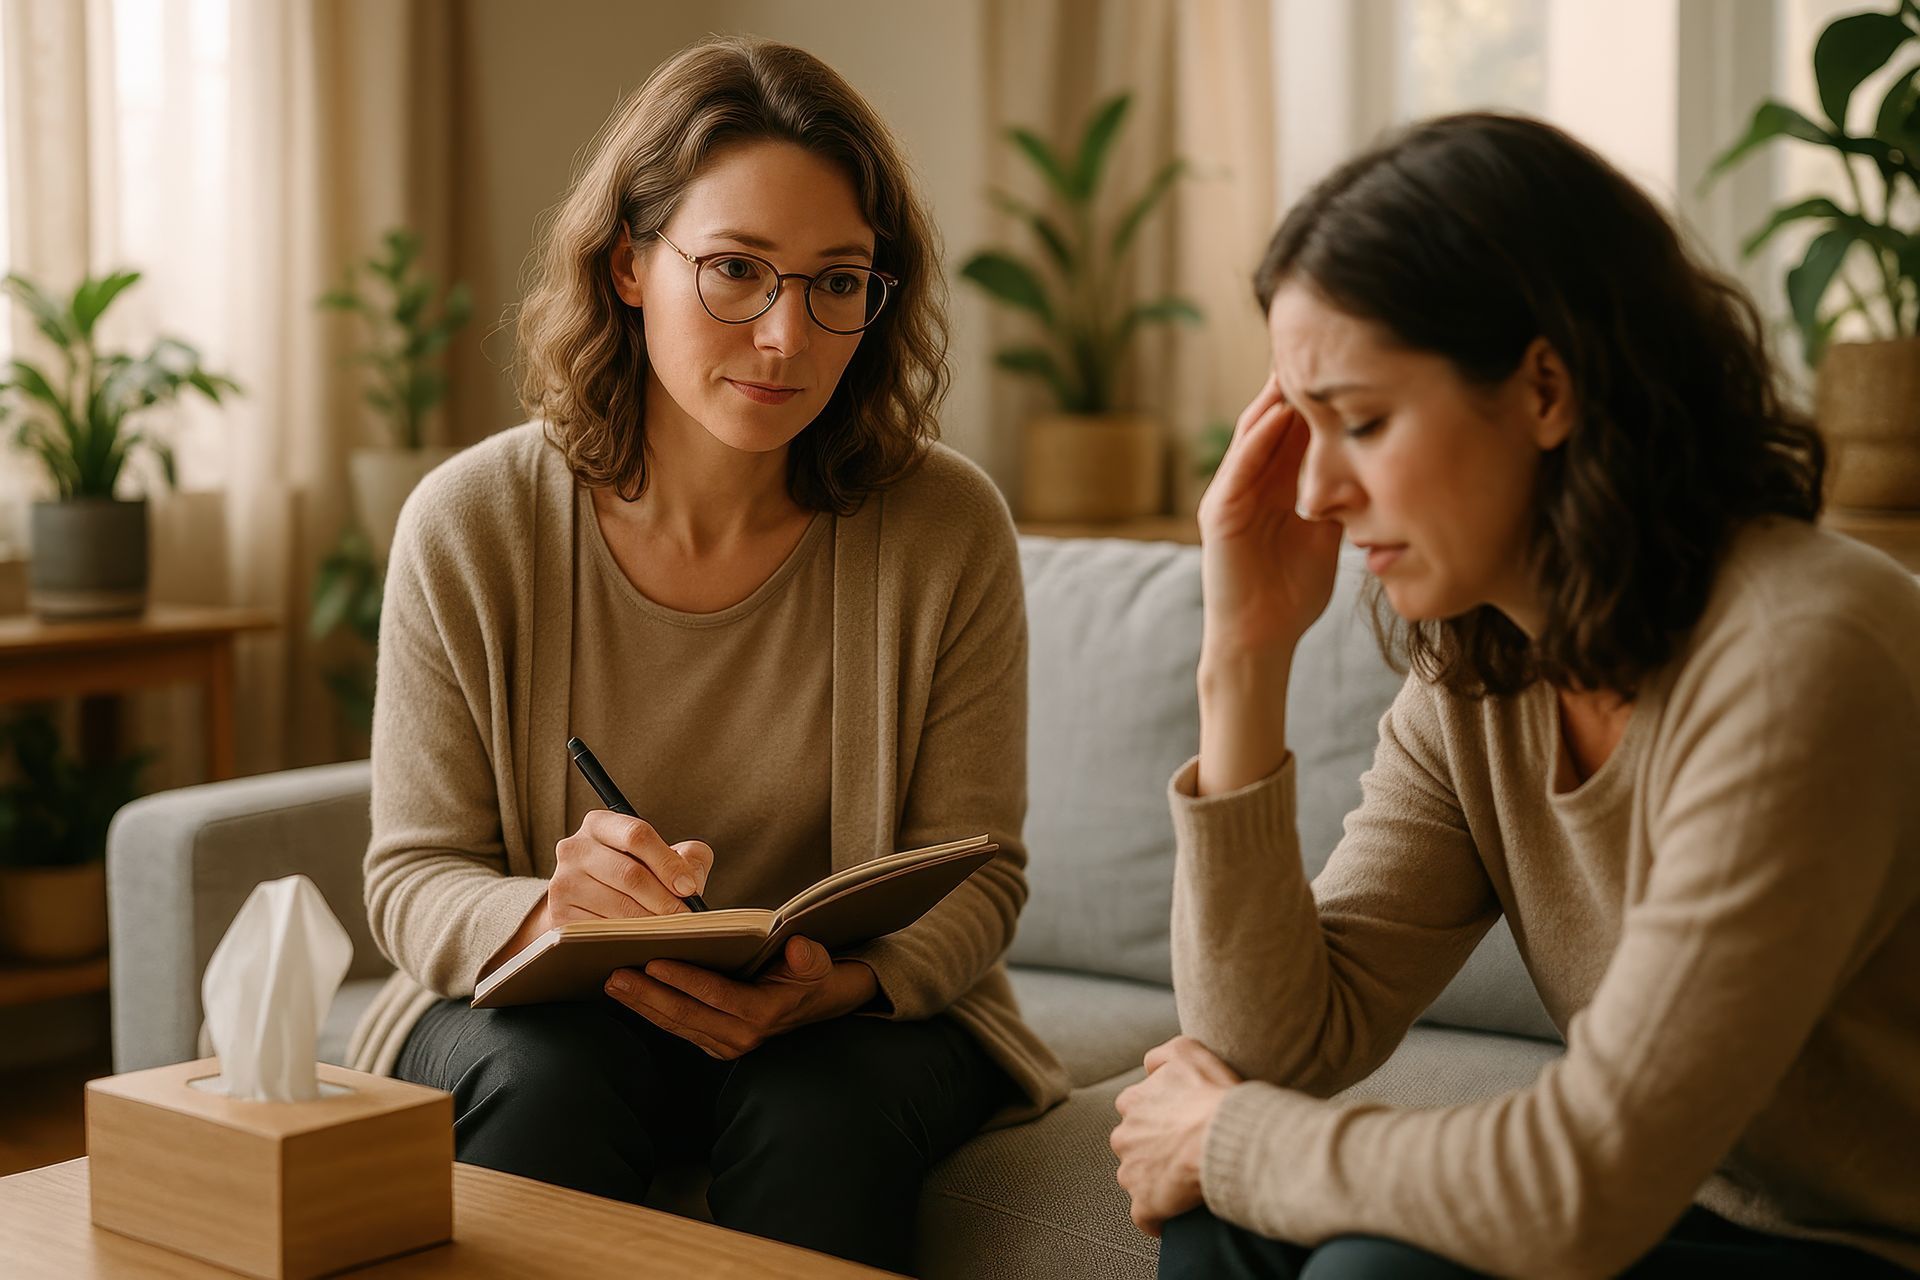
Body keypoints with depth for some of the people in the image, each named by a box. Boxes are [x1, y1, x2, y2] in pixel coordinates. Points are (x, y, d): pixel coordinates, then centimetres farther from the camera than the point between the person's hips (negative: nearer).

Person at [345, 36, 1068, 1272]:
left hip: (852, 1016, 0)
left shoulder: (947, 526, -10)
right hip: (540, 1005, 0)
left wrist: (838, 980, -28)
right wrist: (547, 912, -29)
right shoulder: (470, 525, -9)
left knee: (821, 1103, -32)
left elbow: (976, 873, -6)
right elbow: (412, 879, -5)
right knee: (549, 1077, -32)